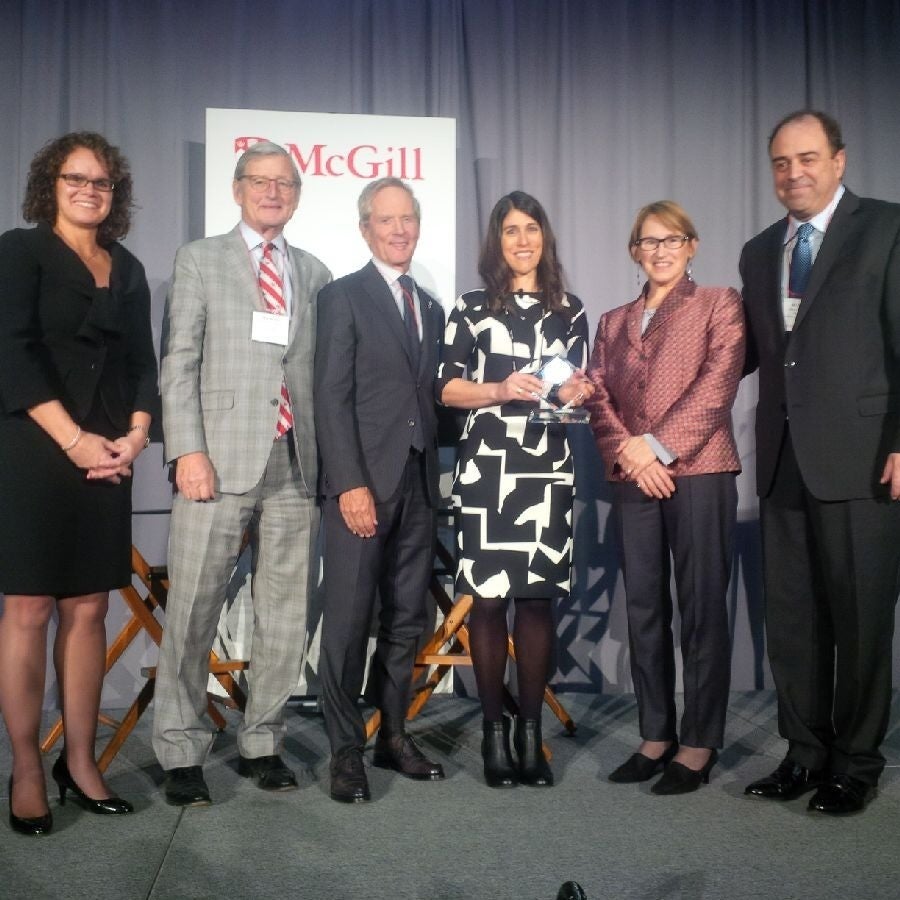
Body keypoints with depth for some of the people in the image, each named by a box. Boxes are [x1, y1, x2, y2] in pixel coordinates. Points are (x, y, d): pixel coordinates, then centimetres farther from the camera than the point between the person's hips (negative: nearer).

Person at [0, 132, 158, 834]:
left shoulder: (129, 270, 16)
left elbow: (143, 361, 13)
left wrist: (136, 436, -4)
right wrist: (73, 440, -16)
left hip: (107, 457, 5)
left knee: (88, 609, 5)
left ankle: (81, 762, 13)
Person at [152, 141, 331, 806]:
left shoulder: (314, 273, 18)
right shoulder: (200, 260, 9)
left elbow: (320, 371, 13)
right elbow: (180, 363, 1)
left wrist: (328, 457, 3)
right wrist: (188, 450, -11)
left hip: (295, 464, 3)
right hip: (220, 459, -3)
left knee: (286, 614, 7)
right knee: (194, 612, -1)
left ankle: (262, 743, 20)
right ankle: (182, 753, 12)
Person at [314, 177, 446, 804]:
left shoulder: (431, 308, 19)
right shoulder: (344, 297, 1)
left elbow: (431, 396, 16)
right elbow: (332, 397, -7)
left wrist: (436, 475, 5)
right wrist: (351, 483, -15)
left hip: (419, 482, 6)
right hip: (364, 481, -6)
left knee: (407, 620, 10)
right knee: (349, 621, -3)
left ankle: (393, 735, 22)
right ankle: (346, 750, 9)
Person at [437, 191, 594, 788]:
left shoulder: (569, 311, 15)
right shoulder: (472, 308, 8)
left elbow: (579, 388, 15)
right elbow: (447, 388, 4)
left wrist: (578, 394, -7)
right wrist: (500, 390, -12)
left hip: (548, 470, 2)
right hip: (486, 469, -2)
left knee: (538, 599, 2)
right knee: (488, 598, -1)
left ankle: (531, 731, 13)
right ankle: (494, 730, 10)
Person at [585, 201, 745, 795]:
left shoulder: (719, 304, 8)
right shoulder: (614, 322, 20)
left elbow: (718, 383, -5)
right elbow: (598, 398, 10)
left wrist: (657, 446, -13)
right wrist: (627, 455, -8)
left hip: (698, 472, -4)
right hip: (632, 479, 4)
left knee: (702, 608, -1)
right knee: (644, 610, 6)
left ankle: (700, 744, 7)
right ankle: (656, 735, 16)